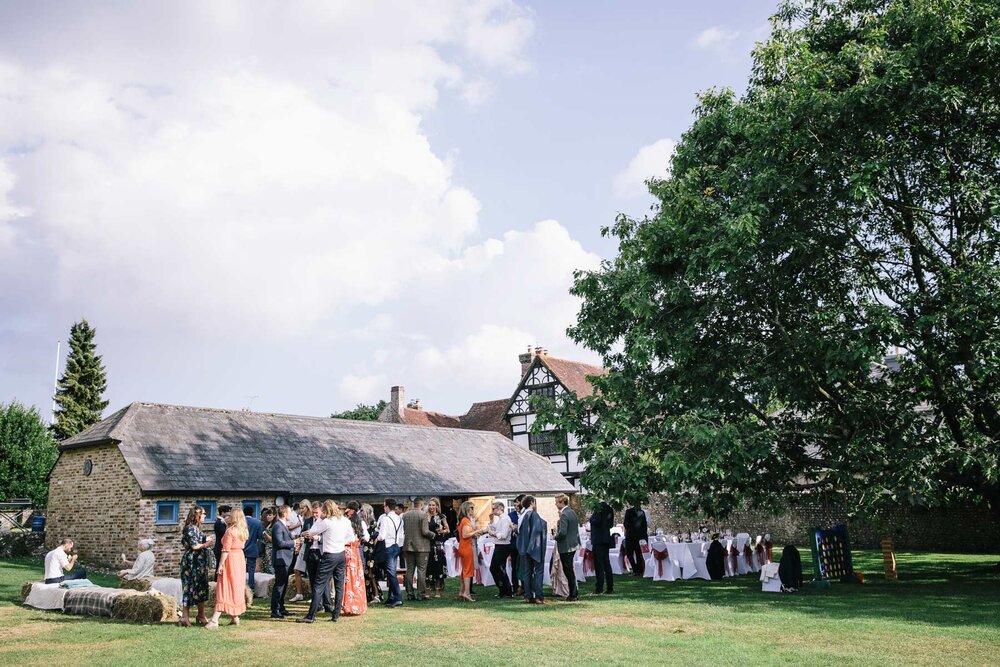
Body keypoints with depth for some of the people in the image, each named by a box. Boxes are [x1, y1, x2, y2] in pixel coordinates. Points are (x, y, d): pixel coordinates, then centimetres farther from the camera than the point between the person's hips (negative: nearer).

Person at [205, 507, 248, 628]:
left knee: (224, 589, -9)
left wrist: (220, 565, -16)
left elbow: (226, 550, -17)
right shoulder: (243, 532, 10)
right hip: (240, 558, 8)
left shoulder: (230, 531, -13)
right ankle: (235, 617, 16)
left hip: (230, 559, -8)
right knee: (237, 588, 12)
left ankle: (215, 620, -12)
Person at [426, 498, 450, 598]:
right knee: (428, 567, -1)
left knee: (438, 567, -2)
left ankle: (438, 591, 4)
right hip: (428, 544, 2)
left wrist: (442, 531, -13)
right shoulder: (425, 517, 8)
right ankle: (429, 586, 5)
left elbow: (448, 530, 6)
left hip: (438, 545, -2)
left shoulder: (441, 517, 3)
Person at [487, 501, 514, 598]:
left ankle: (508, 592, 10)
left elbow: (503, 535, -24)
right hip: (498, 546, 10)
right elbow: (493, 529, 16)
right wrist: (491, 520, 8)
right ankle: (502, 590, 23)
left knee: (501, 569, -1)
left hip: (503, 546, -10)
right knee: (493, 568, 14)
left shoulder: (505, 519, -17)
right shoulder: (499, 519, 13)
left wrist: (494, 534, -12)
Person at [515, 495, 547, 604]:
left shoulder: (522, 515, 9)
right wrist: (544, 523, -3)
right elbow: (538, 529, -19)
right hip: (535, 547, -7)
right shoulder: (533, 514, -13)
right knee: (538, 572, -1)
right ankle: (538, 597, -5)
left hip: (524, 548, 7)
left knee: (527, 573, 10)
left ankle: (528, 596, 10)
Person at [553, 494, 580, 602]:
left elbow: (562, 532, -26)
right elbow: (577, 527, 17)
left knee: (568, 571, -1)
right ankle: (575, 593, 24)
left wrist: (556, 537, -7)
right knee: (570, 570, 18)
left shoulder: (564, 515, -20)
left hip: (565, 546, -9)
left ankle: (573, 595, 5)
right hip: (573, 544, 9)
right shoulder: (573, 512, 10)